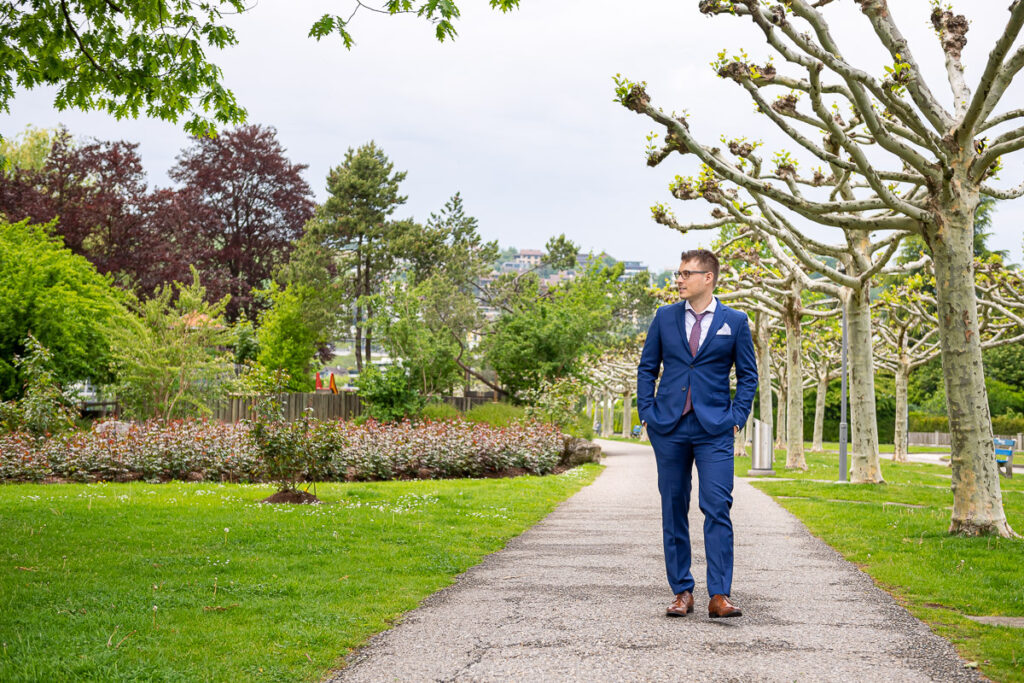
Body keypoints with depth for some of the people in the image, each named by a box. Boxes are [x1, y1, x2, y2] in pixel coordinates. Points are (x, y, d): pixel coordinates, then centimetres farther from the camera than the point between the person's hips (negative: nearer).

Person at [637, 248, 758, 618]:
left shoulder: (735, 321, 4)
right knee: (673, 509, 5)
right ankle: (681, 592, 13)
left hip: (714, 429, -2)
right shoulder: (665, 317, 9)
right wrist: (647, 411, 3)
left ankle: (719, 595, -9)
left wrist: (737, 416, -2)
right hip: (668, 427, 2)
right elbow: (647, 367, 13)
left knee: (717, 508, -10)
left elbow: (748, 374, 8)